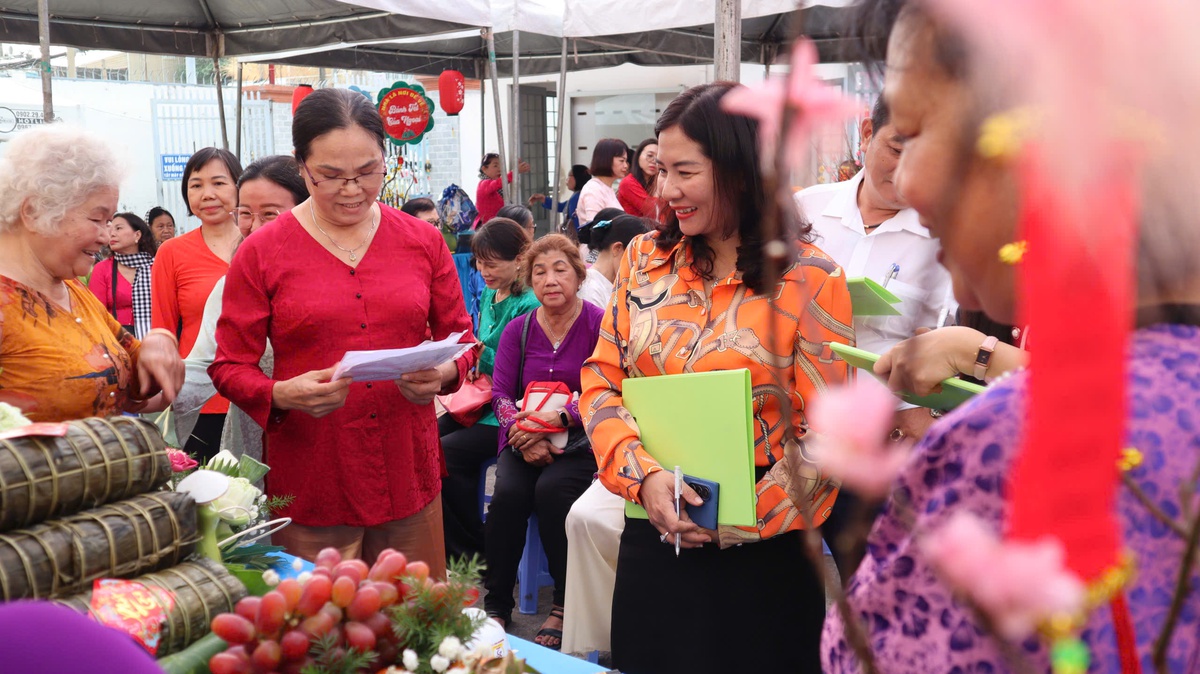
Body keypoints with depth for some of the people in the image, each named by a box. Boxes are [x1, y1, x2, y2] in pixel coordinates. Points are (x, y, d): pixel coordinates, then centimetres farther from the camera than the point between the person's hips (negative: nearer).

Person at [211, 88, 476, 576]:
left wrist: (443, 373, -9)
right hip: (309, 489, -2)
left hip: (410, 476, 2)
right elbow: (230, 366, 2)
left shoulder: (422, 241, 6)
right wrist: (283, 394, -18)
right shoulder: (262, 253, -1)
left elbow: (459, 335, 13)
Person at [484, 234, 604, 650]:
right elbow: (501, 392, 4)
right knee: (507, 493, -25)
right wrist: (525, 437, -14)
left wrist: (557, 419, -24)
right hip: (524, 442, 4)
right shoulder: (518, 330, 9)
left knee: (551, 490, -31)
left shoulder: (600, 324, -5)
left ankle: (565, 605, -12)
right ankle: (497, 603, -9)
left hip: (579, 442, -3)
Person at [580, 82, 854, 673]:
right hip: (650, 544, 4)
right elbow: (601, 383, 3)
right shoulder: (645, 259, 4)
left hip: (760, 558, -3)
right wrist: (645, 478, -14)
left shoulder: (810, 280, -8)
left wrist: (735, 525, -15)